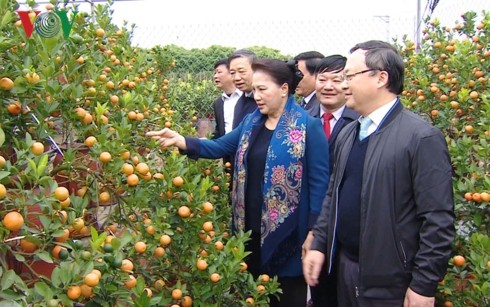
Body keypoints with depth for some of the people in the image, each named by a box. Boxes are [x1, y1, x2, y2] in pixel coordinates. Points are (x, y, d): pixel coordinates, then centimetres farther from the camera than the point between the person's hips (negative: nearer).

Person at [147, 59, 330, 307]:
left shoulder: (308, 126, -11)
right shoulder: (251, 122, 8)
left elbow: (319, 181, -12)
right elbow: (220, 147, 5)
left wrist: (314, 231, -14)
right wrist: (180, 141, -12)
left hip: (287, 230, -6)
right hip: (252, 226, 6)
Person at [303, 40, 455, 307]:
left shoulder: (422, 138, -15)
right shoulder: (347, 134, 8)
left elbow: (438, 221, -16)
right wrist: (319, 245, 7)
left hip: (390, 284, -6)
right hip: (344, 267, 7)